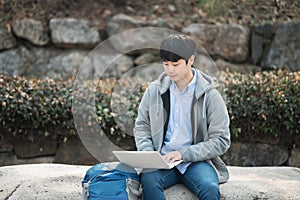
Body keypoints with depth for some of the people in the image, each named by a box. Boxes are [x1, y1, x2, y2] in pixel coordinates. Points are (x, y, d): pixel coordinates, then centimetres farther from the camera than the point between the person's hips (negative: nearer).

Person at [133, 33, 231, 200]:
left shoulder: (209, 95, -1)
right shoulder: (154, 90, 7)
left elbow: (221, 141, -2)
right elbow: (141, 126, 19)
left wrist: (184, 153, -13)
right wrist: (147, 152, -3)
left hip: (196, 161, -1)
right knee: (149, 180, -33)